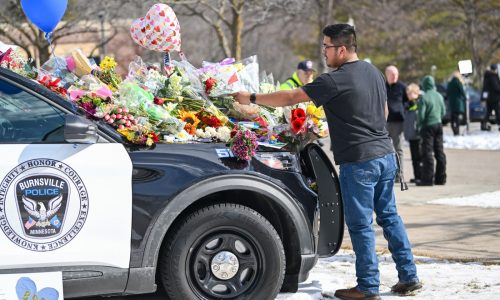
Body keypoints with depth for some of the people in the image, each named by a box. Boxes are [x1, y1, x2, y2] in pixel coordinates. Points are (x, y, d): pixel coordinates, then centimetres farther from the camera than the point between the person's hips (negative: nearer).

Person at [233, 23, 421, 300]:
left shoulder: (335, 81, -15)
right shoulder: (374, 72, 11)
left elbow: (291, 98, -12)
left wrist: (252, 99, -3)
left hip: (359, 162, -8)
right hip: (386, 155, 8)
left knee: (360, 225, 0)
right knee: (390, 217, 14)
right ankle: (409, 277, 16)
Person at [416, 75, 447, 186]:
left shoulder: (424, 97, -14)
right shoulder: (439, 96, 6)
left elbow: (421, 114, -15)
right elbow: (443, 112, 12)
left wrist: (418, 125, 1)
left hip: (428, 127, -7)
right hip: (439, 125, 7)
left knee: (427, 153, -4)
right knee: (439, 152, 11)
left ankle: (428, 179, -6)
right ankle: (440, 178, 14)